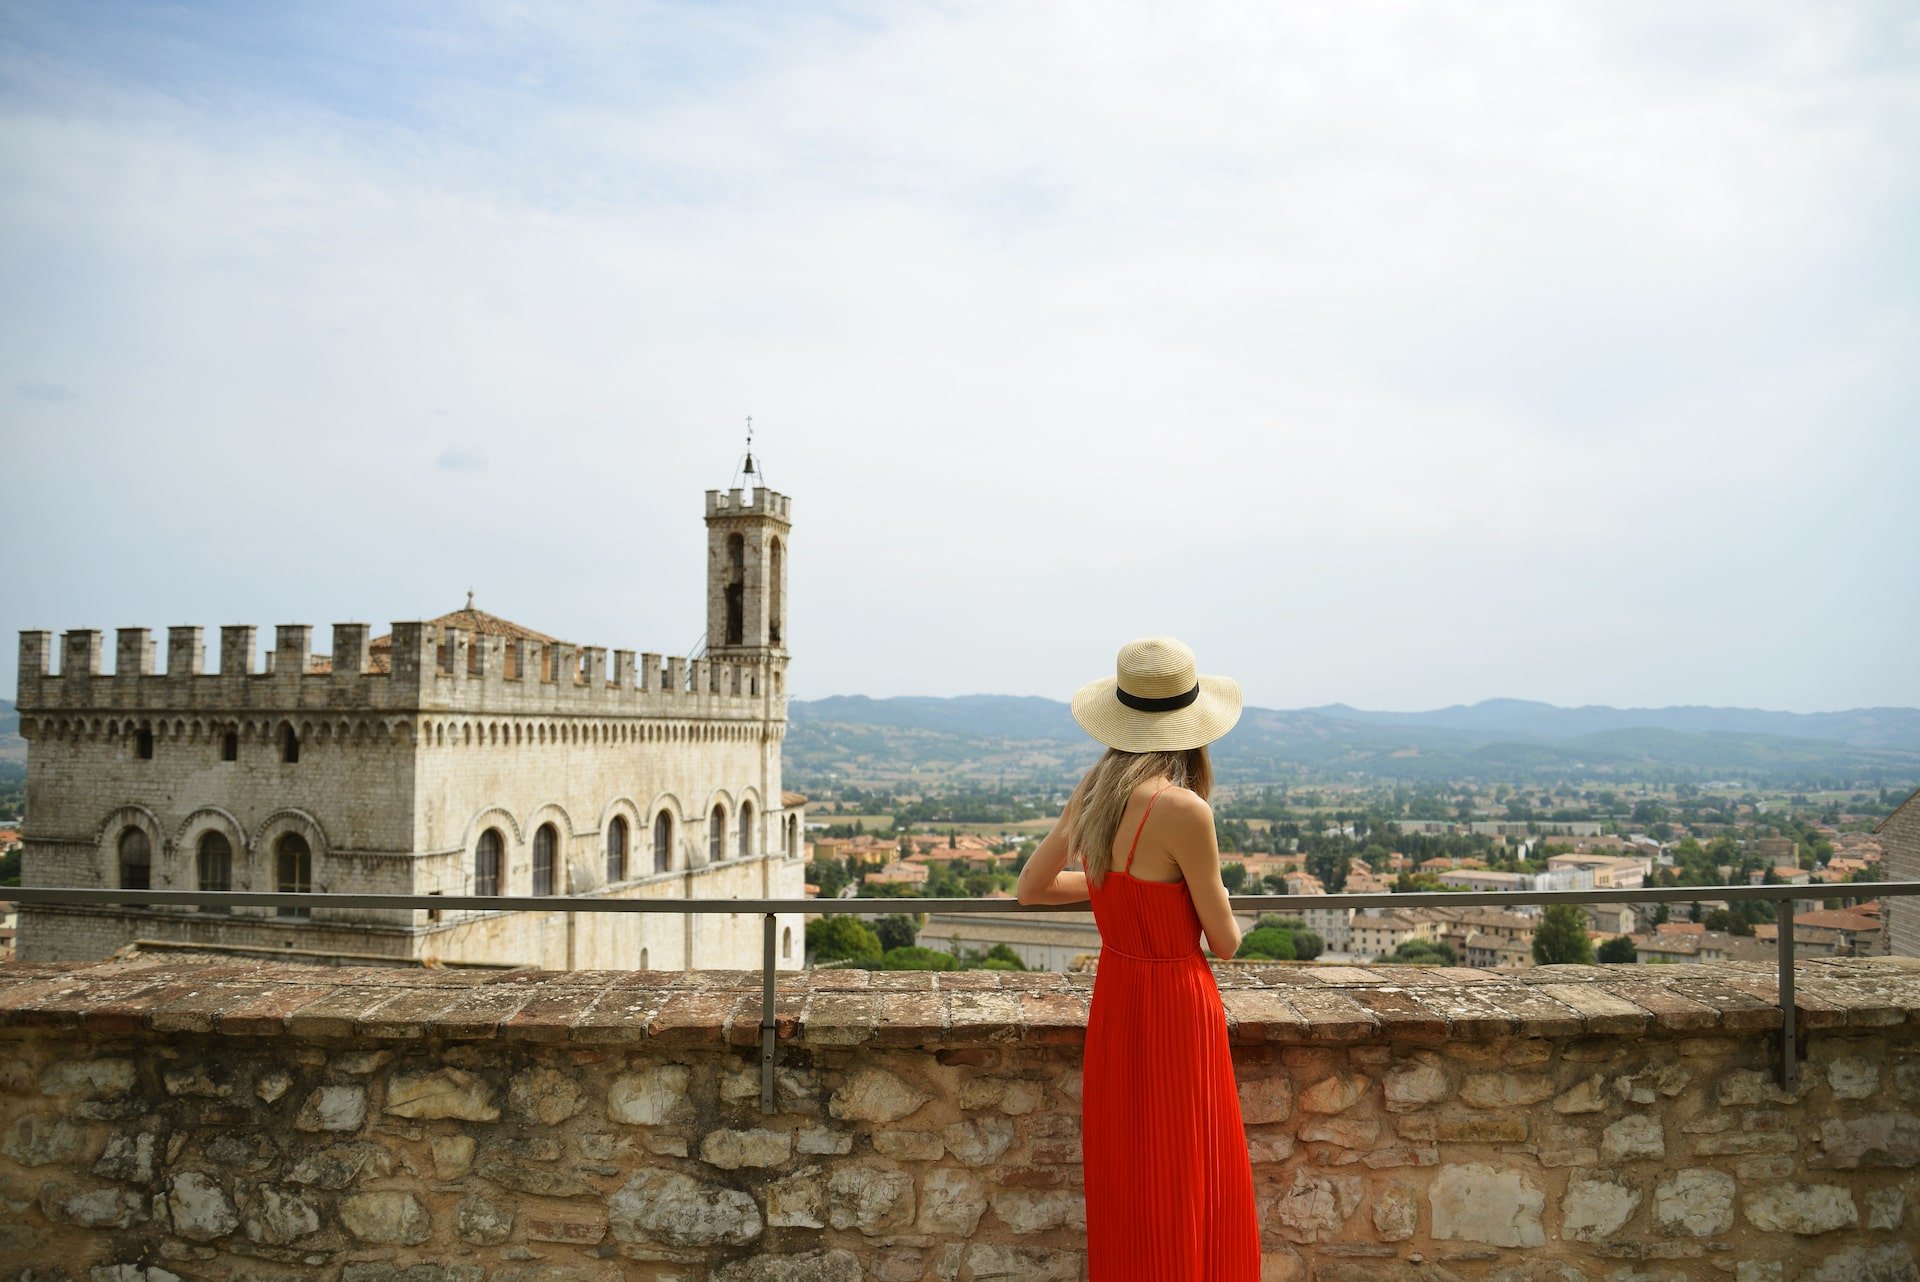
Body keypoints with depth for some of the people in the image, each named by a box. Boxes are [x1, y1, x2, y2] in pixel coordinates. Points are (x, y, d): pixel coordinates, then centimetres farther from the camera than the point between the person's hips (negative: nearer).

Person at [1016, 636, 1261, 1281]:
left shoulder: (1094, 788, -2)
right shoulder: (1183, 810, -23)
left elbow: (1031, 887, 10)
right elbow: (1225, 940, -13)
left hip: (1114, 1002, 7)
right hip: (1177, 1010, -7)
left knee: (1126, 1189, 19)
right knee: (1183, 1202, 8)